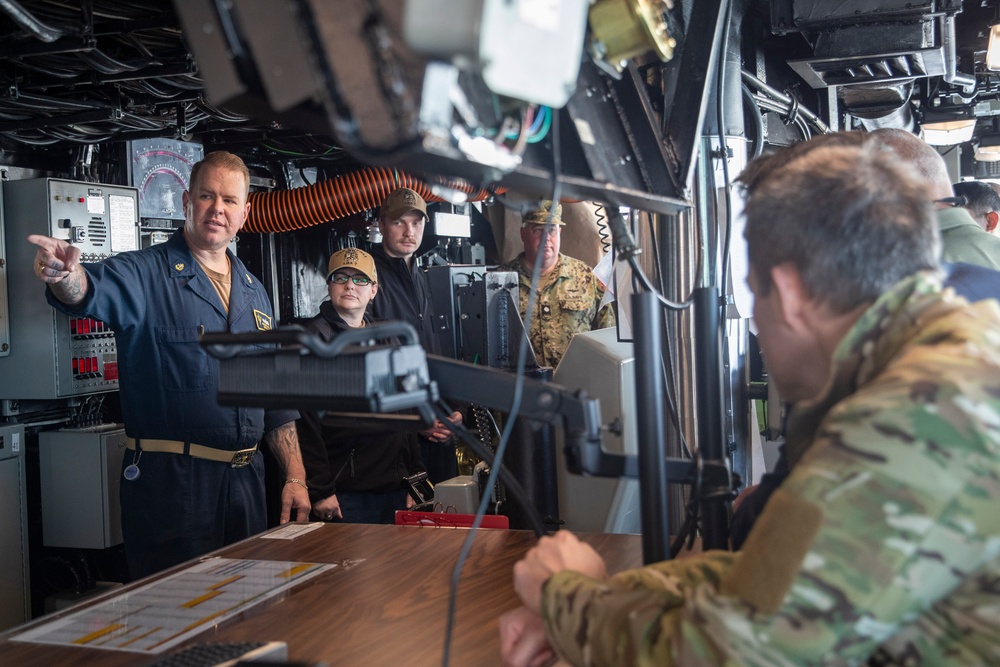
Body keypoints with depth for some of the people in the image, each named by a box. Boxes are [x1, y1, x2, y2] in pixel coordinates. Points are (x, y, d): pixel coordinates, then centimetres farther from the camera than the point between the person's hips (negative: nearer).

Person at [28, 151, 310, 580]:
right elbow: (92, 291, -28)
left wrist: (296, 476, 9)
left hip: (245, 480, 6)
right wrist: (65, 273, -52)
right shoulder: (145, 275, -4)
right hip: (170, 482, -6)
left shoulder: (253, 292, 13)